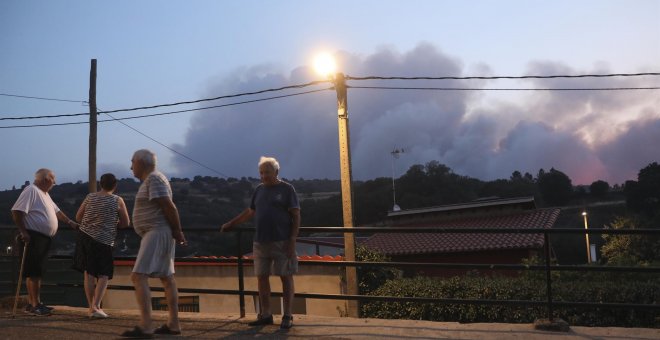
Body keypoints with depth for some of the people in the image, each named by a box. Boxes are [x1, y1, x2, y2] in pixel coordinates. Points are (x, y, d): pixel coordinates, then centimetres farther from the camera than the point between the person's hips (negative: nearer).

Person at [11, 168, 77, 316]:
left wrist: (70, 222, 24)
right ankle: (35, 305, -5)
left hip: (44, 238, 10)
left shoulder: (45, 194, 20)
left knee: (36, 272, 12)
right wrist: (23, 232, -22)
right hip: (34, 237, -10)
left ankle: (32, 303, 17)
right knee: (34, 272, -7)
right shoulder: (31, 190, -11)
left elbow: (56, 211, 29)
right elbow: (16, 211, -19)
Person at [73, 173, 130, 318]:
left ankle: (91, 307, 15)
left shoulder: (90, 197, 3)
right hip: (103, 241, -4)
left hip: (84, 236, 4)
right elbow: (126, 223, -1)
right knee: (104, 275, 4)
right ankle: (96, 306, -9)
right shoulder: (118, 201, -6)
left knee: (88, 273, 10)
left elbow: (78, 217, 10)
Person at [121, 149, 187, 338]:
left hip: (157, 233, -11)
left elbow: (169, 206, -19)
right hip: (157, 233, 11)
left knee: (138, 276, -15)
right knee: (167, 278, 11)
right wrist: (175, 232, 9)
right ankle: (173, 324, 16)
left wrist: (177, 232, -13)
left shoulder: (153, 178, -12)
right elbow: (167, 208, 16)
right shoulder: (151, 179, 19)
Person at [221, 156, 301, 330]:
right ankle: (265, 315, 16)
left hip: (282, 242, -5)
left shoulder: (287, 189, -1)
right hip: (260, 242, 5)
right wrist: (230, 224, 27)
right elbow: (249, 212, 26)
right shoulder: (259, 190, 14)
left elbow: (296, 216, -5)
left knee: (286, 277, -1)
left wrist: (292, 240, -12)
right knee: (261, 277, 6)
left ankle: (287, 316, 5)